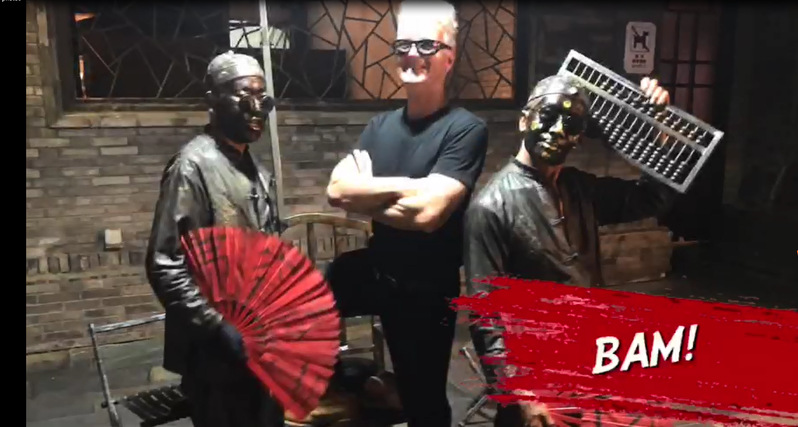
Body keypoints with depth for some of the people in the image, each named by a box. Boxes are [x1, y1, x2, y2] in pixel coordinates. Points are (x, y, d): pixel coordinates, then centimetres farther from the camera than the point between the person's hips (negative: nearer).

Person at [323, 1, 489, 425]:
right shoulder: (380, 124, 0)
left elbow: (427, 212, -29)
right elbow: (336, 190, -10)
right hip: (373, 270, 5)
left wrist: (364, 196, -14)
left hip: (427, 289, -5)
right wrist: (405, 186, -21)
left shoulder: (465, 128, -18)